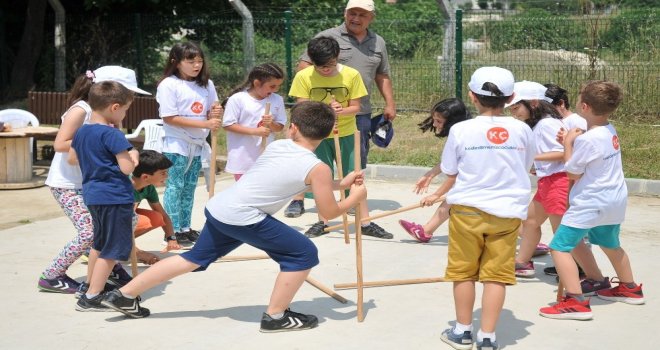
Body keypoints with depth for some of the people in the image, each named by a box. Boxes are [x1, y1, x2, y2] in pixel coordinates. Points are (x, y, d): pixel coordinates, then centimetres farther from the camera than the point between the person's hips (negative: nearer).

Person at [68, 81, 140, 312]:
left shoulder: (82, 132, 7)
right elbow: (126, 168, -20)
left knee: (100, 243, 25)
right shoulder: (112, 134, -18)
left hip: (92, 195, 9)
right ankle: (91, 298, -1)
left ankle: (90, 286, 35)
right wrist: (133, 155, -1)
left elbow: (72, 159, 21)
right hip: (115, 197, -9)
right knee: (113, 250, -1)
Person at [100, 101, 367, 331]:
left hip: (218, 208, 7)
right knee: (304, 254, 4)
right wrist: (354, 197, 19)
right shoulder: (318, 167, -6)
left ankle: (124, 295, 33)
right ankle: (276, 317, 12)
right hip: (242, 218, -7)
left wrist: (340, 183, 29)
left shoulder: (276, 145, 15)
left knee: (195, 259, 26)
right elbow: (329, 212, 1)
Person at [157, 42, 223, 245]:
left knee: (190, 187, 11)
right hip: (176, 145, -6)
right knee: (174, 186, -3)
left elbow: (211, 114, 15)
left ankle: (185, 228, 19)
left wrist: (215, 113, -13)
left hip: (197, 144, 6)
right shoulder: (168, 85, -12)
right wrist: (205, 123, -22)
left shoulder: (206, 84, 7)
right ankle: (173, 231, 0)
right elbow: (170, 118, -18)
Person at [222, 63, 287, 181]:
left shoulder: (277, 100, 1)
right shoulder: (237, 99, -11)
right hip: (243, 158, -4)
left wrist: (271, 124, -17)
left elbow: (280, 126, 7)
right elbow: (228, 125, -12)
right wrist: (255, 131, -20)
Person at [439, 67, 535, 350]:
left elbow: (450, 173, 0)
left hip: (467, 209, -1)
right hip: (508, 211, 1)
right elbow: (525, 168, 10)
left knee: (464, 272, 13)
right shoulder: (522, 130, -3)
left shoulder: (461, 130, -8)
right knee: (496, 275, 6)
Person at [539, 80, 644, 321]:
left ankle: (576, 302, -18)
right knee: (610, 244, 30)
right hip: (615, 200, 10)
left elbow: (572, 172, -11)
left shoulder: (587, 139, -22)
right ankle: (629, 288, 46)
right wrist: (572, 141, 3)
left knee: (560, 247, -10)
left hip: (591, 203, -9)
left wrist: (568, 143, -3)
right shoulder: (610, 131, 3)